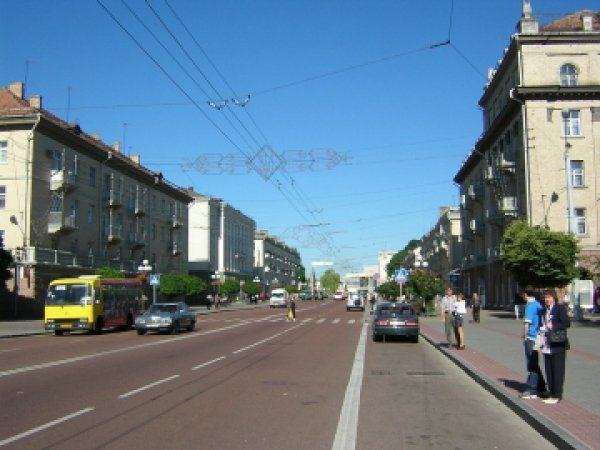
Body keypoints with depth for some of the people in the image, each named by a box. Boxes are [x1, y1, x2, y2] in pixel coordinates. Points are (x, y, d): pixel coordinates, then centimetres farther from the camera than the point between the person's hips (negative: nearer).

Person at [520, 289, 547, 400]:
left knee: (531, 365, -3)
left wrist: (525, 336, -9)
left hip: (531, 338, -8)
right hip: (538, 337, 8)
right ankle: (540, 387, 24)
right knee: (534, 364, 18)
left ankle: (532, 391, 0)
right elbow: (541, 321, 16)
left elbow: (527, 323, -19)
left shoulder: (530, 305, -15)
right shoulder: (538, 305, 11)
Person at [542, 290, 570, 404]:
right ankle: (552, 394, 18)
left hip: (558, 345, -7)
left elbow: (567, 323, -13)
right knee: (549, 371, 10)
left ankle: (557, 395, 4)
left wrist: (553, 327, -21)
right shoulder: (545, 310, 15)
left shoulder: (560, 308, -6)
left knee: (558, 371, -1)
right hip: (548, 346, 7)